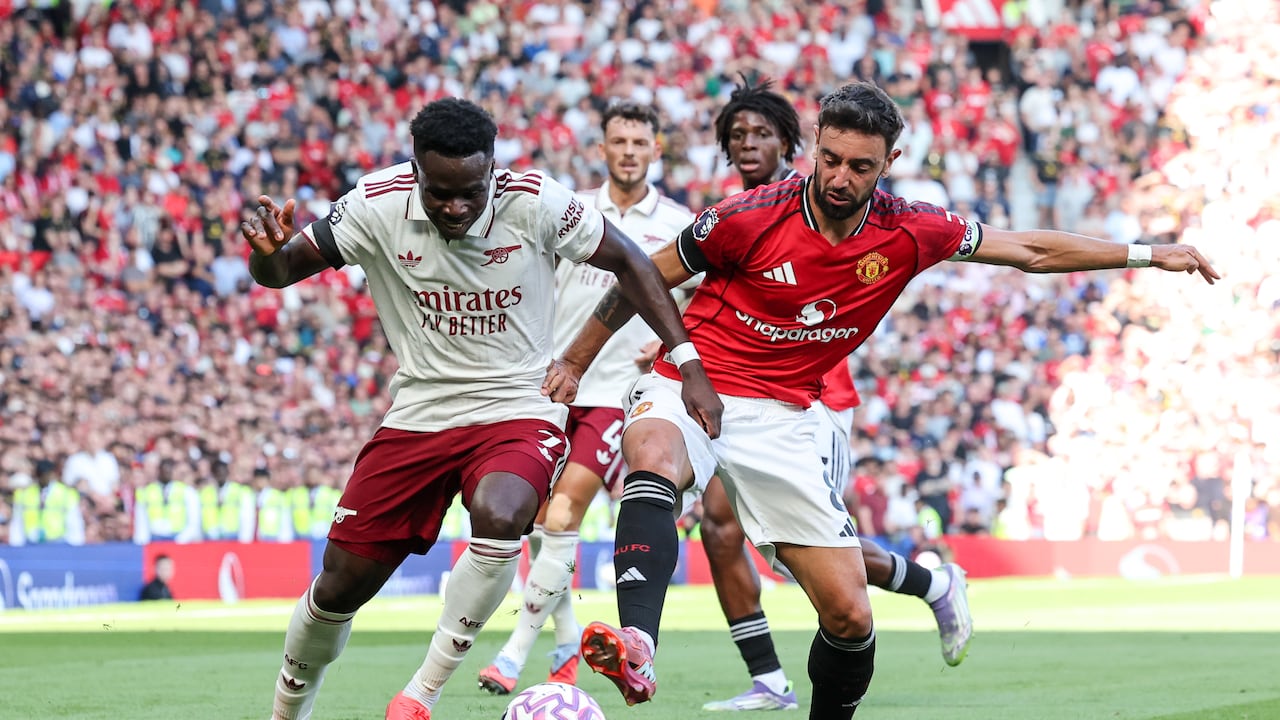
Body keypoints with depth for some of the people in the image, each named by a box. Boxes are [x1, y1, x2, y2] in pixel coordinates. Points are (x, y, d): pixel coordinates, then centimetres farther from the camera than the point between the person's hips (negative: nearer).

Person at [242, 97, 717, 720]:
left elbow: (628, 264, -4)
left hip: (518, 409, -2)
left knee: (500, 515, -35)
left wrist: (690, 367, -9)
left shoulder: (534, 203, -16)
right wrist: (267, 252, -30)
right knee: (341, 583, 1)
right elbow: (282, 271, -5)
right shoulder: (378, 206, -12)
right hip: (418, 413, 2)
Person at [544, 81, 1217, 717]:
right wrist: (575, 360, 9)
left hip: (781, 421, 4)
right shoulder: (752, 218, -13)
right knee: (654, 455, -40)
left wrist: (1148, 254, 10)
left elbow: (1030, 250, 10)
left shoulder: (908, 234, -3)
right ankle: (636, 649, -59)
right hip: (689, 388, -3)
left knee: (851, 615, -4)